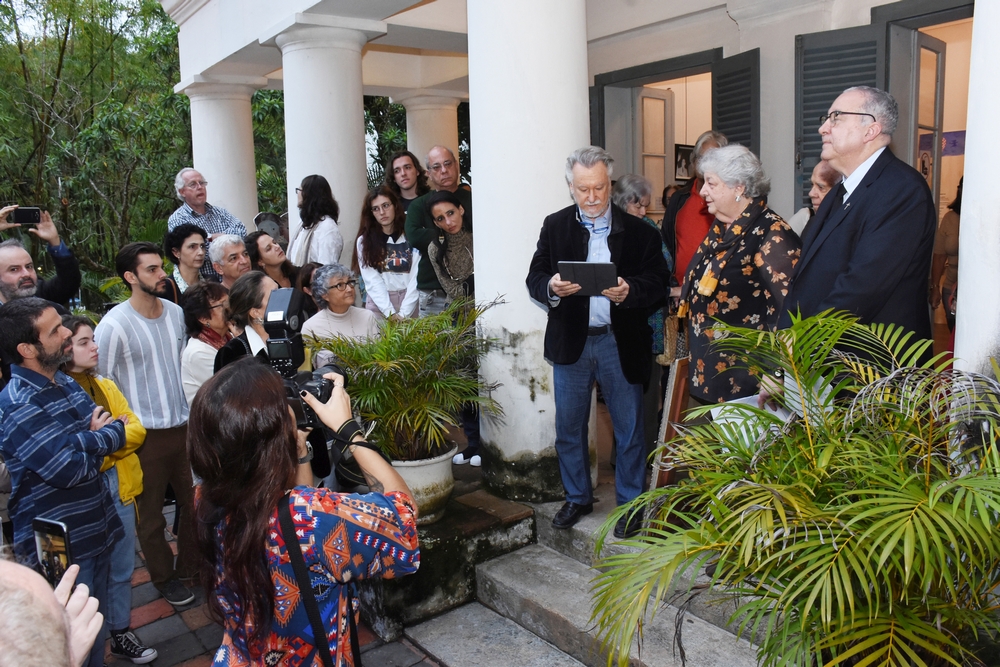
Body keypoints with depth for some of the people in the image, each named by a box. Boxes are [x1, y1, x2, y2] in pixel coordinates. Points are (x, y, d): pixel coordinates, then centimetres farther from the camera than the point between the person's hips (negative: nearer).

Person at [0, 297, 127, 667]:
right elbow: (70, 468, -27)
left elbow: (116, 429, 3)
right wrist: (99, 439, -9)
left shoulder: (66, 383, 6)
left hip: (96, 529, 7)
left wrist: (80, 442, -17)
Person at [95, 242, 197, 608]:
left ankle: (191, 567, 36)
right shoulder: (113, 326, -15)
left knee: (194, 502, 15)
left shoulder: (176, 312, 3)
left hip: (184, 425, 5)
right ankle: (164, 577, 32)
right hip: (145, 436, -5)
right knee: (151, 513, 12)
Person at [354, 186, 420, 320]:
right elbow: (372, 281, -5)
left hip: (411, 303, 0)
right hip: (379, 305, 1)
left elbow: (416, 278, -6)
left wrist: (403, 313, -14)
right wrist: (390, 313, -15)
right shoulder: (364, 241, 2)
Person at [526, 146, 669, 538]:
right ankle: (577, 497, 32)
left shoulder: (637, 230, -2)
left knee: (629, 429, 8)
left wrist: (629, 290, -26)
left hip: (620, 343, -2)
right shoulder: (554, 226, 4)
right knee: (568, 427, 12)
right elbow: (534, 278, 1)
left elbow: (658, 283, -6)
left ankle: (629, 502, 27)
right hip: (570, 342, 2)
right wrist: (551, 287, -22)